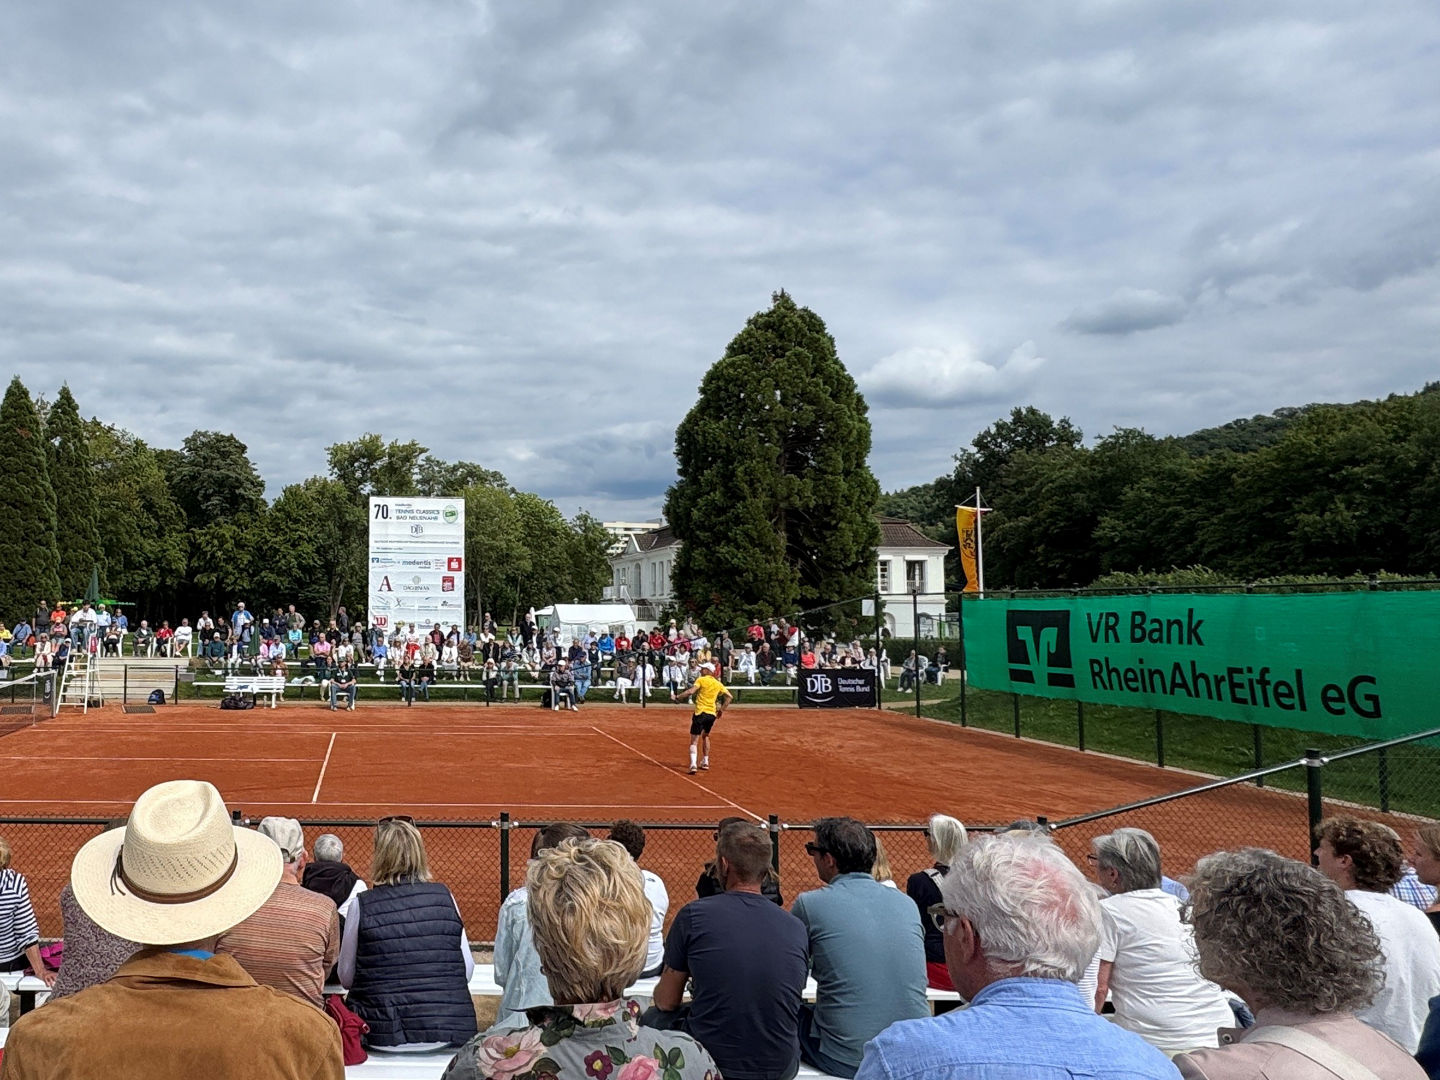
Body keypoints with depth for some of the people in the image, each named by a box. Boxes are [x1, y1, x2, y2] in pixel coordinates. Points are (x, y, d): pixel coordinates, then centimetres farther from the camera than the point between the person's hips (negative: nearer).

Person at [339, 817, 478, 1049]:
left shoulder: (361, 905, -3)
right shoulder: (444, 897, 2)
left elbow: (345, 977, 6)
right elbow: (468, 970, 7)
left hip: (383, 1036, -3)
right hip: (447, 1032, 3)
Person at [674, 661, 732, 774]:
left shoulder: (701, 680, -3)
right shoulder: (718, 684, 12)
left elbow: (691, 691, -16)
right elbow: (729, 696, 12)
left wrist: (677, 697, -9)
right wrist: (722, 710, 17)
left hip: (700, 713, -5)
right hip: (712, 714, 5)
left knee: (694, 739, -5)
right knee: (705, 736, 28)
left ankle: (693, 764, -22)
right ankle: (705, 762, 29)